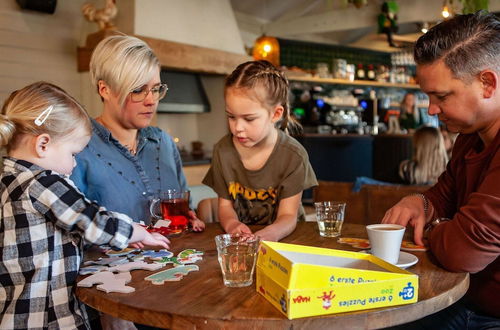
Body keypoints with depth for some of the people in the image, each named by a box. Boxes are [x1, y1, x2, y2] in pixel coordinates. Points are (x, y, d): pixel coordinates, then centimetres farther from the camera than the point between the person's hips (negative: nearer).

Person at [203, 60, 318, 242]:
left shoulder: (293, 156, -12)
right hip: (238, 240, 4)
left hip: (281, 239, -3)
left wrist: (271, 233, -35)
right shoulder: (223, 150, -4)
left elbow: (288, 216, -12)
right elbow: (225, 204, 1)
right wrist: (231, 224, -23)